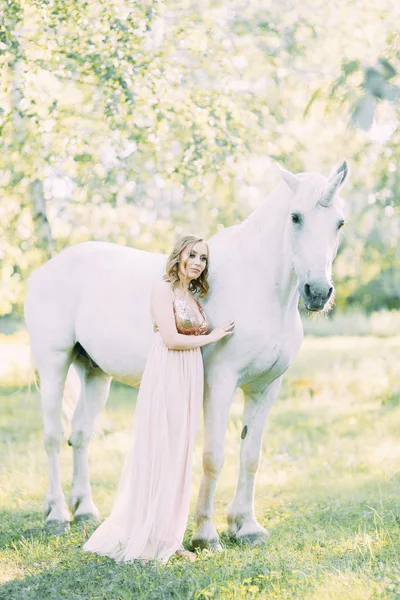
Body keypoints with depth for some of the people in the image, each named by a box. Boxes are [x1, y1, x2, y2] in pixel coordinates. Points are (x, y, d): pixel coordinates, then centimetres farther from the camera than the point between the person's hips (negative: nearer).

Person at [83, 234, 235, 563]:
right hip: (167, 377, -8)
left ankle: (168, 536, 16)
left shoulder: (194, 296, 18)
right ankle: (148, 538, 2)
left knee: (179, 456, 10)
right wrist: (211, 337, -7)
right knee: (158, 453, -5)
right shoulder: (164, 289, -6)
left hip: (191, 378, 8)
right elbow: (170, 339, -15)